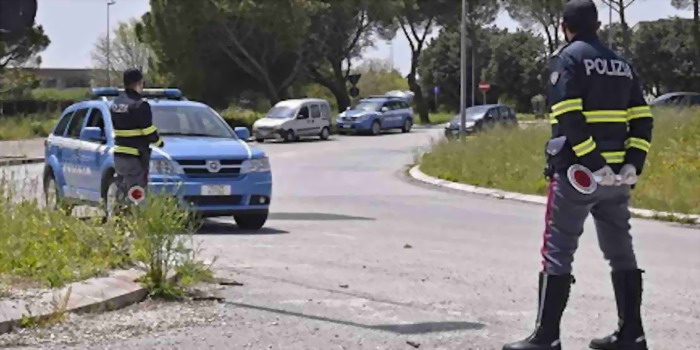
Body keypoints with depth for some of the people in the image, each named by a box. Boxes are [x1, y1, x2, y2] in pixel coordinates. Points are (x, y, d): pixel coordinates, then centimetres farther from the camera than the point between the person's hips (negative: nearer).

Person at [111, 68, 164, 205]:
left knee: (123, 191, 14)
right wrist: (158, 142, 5)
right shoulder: (139, 104, -14)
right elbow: (149, 131, -14)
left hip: (118, 154, 8)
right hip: (135, 157, -8)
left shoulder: (116, 103, 12)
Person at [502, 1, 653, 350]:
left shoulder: (567, 59, -4)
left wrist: (594, 164, -19)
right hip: (618, 175, 6)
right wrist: (633, 164, -1)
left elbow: (570, 118, -17)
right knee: (620, 251, 13)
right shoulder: (621, 65, 16)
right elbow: (642, 119, 7)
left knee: (558, 251, -2)